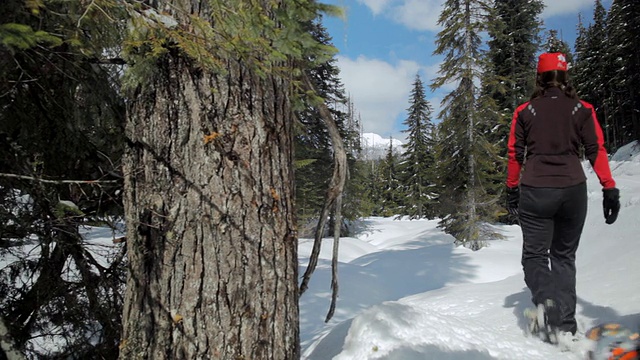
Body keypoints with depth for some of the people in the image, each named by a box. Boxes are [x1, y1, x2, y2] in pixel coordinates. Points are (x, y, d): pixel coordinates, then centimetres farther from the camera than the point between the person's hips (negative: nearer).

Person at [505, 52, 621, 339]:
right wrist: (609, 189, 0)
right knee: (564, 257, 15)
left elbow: (515, 154, 4)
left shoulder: (524, 111, 2)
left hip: (535, 192, -2)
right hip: (573, 190, 2)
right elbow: (596, 150, -2)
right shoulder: (582, 109, 3)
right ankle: (565, 326, 11)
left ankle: (546, 300, -21)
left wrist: (512, 189, 13)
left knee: (535, 255, 9)